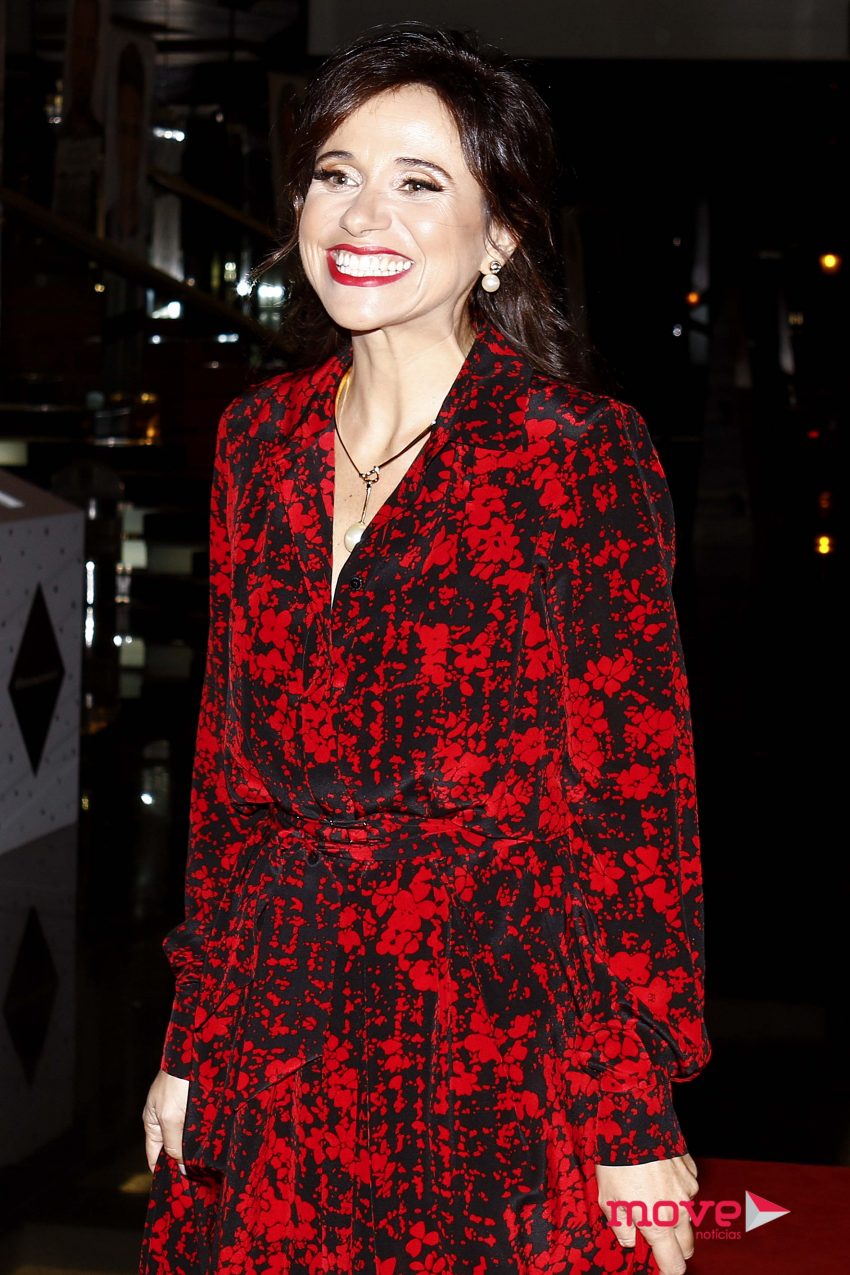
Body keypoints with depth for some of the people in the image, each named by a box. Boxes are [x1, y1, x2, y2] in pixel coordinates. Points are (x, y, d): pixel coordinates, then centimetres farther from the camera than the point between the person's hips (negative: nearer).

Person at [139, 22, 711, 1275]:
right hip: (280, 1020, 5)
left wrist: (640, 1122, -10)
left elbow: (636, 795, -9)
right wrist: (194, 1040, 11)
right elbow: (228, 761, 12)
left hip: (497, 1024, -5)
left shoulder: (583, 455, -9)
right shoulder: (260, 440, 7)